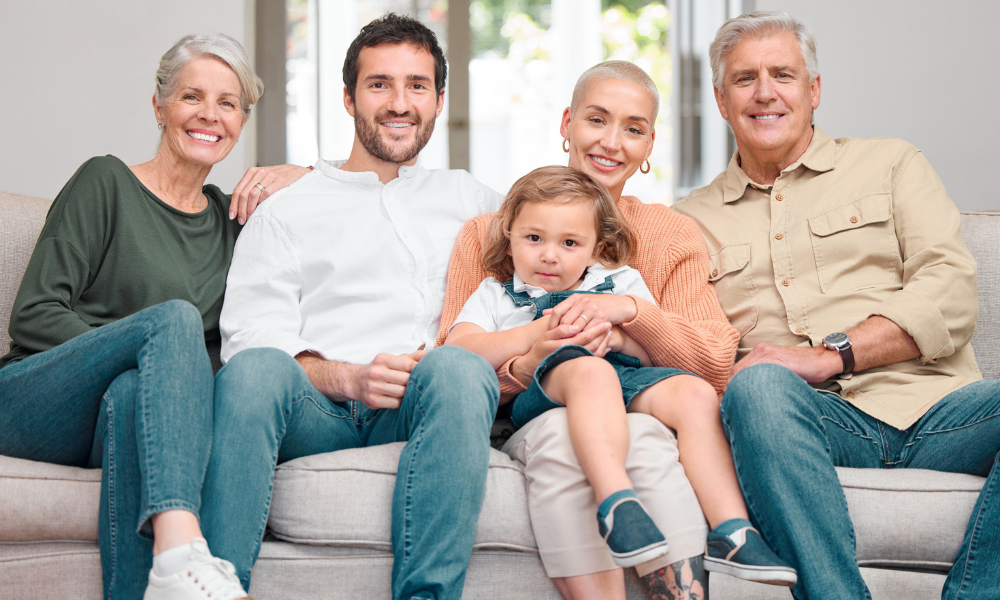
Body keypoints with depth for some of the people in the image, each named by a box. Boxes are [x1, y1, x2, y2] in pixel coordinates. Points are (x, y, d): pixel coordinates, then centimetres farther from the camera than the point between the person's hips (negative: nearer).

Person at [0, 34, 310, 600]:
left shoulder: (231, 216, 20)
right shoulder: (106, 183, 5)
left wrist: (294, 175, 10)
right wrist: (146, 345, -15)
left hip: (123, 415, 3)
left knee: (131, 394, -36)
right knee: (175, 317, -32)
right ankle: (180, 552, -54)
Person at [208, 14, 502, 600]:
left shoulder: (466, 197, 30)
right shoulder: (286, 211, 19)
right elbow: (253, 337, 6)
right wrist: (349, 378, -15)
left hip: (420, 405, 1)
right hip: (315, 409, -1)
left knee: (458, 369, -35)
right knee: (258, 369, -36)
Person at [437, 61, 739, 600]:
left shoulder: (675, 237, 15)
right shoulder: (487, 234, 11)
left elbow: (716, 365, 1)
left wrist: (630, 310, -16)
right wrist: (525, 367, -22)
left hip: (639, 411, 1)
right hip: (530, 418, -1)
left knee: (646, 437, -36)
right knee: (560, 431, -37)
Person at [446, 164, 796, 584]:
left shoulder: (620, 282, 29)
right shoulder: (495, 295, 25)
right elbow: (457, 353, 4)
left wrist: (619, 335, -6)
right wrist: (539, 332, -6)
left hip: (628, 381, 3)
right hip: (541, 387, -3)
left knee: (696, 393, -27)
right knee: (591, 370, -38)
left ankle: (730, 532, -38)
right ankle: (617, 504, -57)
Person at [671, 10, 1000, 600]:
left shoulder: (891, 164, 21)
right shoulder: (694, 219, 24)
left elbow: (951, 292, 5)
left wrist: (830, 355, -8)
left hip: (930, 407, 1)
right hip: (812, 420, 0)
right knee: (757, 385, -36)